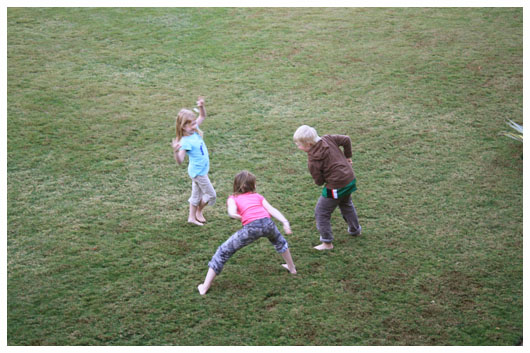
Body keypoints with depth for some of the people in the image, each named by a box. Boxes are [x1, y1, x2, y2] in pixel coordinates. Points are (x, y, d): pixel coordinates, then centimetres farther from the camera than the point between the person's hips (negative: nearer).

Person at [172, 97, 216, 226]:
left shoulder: (194, 130, -5)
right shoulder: (186, 142, -29)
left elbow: (202, 116, 9)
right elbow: (180, 161, -37)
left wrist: (201, 106, -11)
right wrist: (175, 151, -57)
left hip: (202, 169, 8)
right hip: (198, 171, -8)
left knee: (196, 194, 20)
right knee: (211, 195, 6)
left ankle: (192, 217, 33)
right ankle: (199, 211, 28)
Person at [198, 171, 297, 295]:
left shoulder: (233, 198, 23)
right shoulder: (257, 196, 29)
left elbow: (232, 211, -1)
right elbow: (272, 210, 14)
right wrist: (285, 222, 7)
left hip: (251, 227, -3)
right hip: (267, 223, 3)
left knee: (223, 251, 10)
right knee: (279, 240, 39)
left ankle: (205, 287, 9)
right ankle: (291, 267, 54)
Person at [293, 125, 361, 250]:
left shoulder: (313, 160, -20)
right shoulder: (328, 139, -4)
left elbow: (319, 181, -14)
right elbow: (346, 140, 2)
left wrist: (318, 181, 10)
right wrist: (347, 157, 15)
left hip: (336, 187, -9)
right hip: (350, 179, 9)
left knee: (321, 213, 4)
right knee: (346, 205, 34)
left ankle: (327, 242, 7)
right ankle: (355, 230, 52)